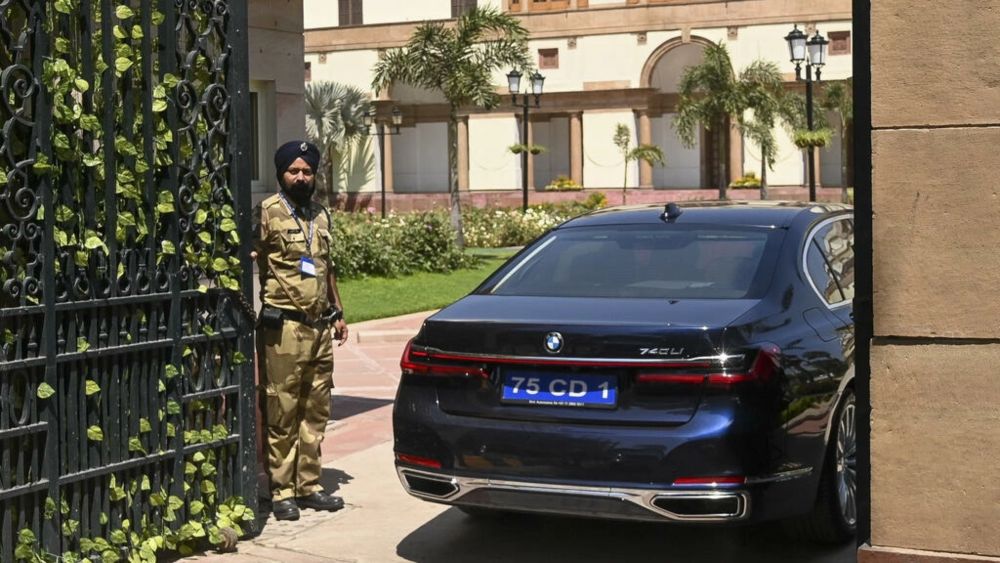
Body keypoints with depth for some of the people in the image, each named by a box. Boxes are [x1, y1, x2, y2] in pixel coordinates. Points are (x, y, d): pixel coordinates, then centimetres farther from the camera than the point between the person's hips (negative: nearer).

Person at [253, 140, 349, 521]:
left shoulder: (320, 215, 16)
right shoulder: (268, 213, -5)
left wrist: (338, 313, 23)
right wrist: (253, 309, -23)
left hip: (320, 327, 7)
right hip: (284, 328, -7)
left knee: (316, 412, 10)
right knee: (282, 414, -3)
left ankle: (309, 486, 19)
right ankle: (282, 492, 4)